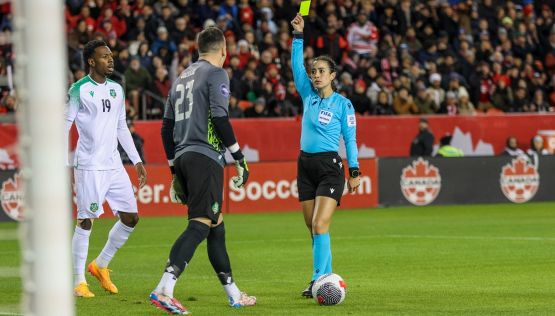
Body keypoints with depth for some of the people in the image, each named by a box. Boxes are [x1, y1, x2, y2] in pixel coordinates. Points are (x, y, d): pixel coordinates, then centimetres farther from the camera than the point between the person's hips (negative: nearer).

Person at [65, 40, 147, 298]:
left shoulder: (117, 90, 14)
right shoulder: (79, 90, -6)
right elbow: (64, 126, -6)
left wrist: (136, 161, 16)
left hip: (114, 165, 7)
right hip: (89, 167, -7)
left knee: (131, 217, 4)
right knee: (86, 221, -7)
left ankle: (100, 265, 21)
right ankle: (79, 282, 1)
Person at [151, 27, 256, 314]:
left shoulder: (182, 78, 21)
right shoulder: (216, 74, -2)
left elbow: (166, 127, 20)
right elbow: (220, 118, -13)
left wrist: (175, 169, 24)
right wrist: (239, 158, -8)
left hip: (183, 158, 8)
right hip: (206, 158, -8)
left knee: (216, 226, 15)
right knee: (200, 225, -15)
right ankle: (164, 289, -29)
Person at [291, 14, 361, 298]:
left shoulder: (343, 104, -3)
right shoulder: (308, 95, 10)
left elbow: (350, 139, 0)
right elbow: (297, 65, 5)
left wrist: (354, 171, -3)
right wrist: (298, 35, -3)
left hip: (330, 167, -6)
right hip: (305, 165, 6)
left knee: (320, 226, -17)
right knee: (312, 229, 5)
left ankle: (319, 279, -21)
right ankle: (323, 278, 11)